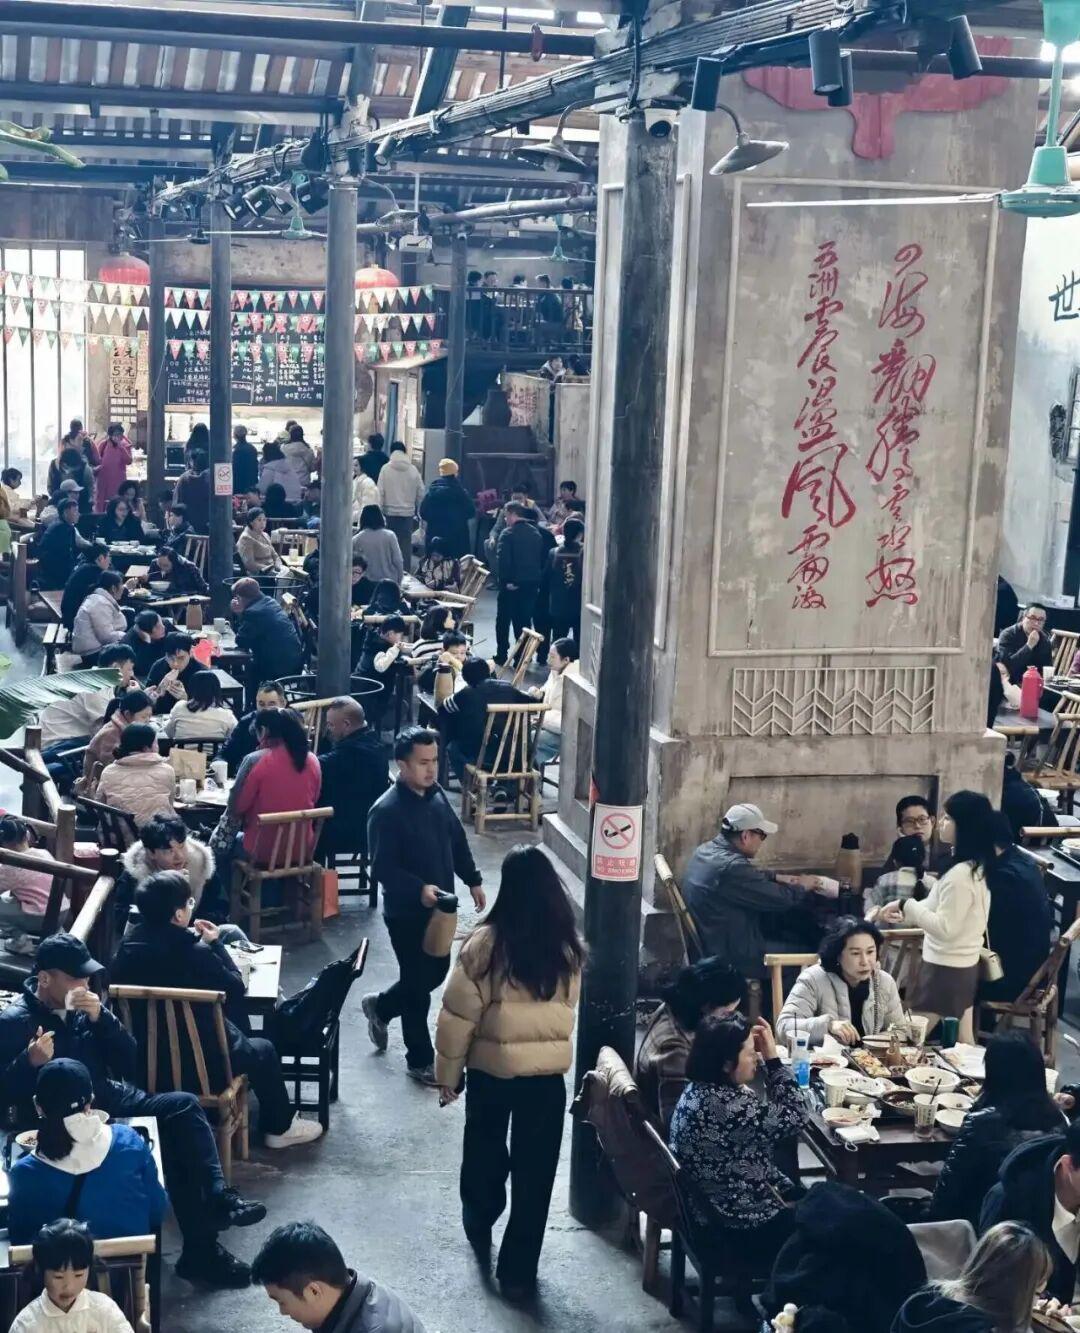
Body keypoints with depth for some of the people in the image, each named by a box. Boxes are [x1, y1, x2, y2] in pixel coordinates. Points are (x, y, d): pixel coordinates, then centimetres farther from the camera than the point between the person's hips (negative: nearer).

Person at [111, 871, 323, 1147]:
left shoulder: (129, 943, -8)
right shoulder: (192, 954, -26)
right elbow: (236, 986, -10)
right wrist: (215, 943, -1)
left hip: (142, 1058, 7)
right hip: (194, 1062, -7)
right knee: (263, 1050, 23)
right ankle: (280, 1127, 37)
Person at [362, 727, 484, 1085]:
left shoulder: (436, 793, 1)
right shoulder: (386, 811, -23)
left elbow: (457, 839, 14)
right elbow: (382, 869, -23)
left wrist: (473, 880, 14)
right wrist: (419, 889, -35)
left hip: (439, 906, 8)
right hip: (407, 913, -8)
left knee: (435, 973, 20)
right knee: (418, 985, 4)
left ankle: (380, 1007, 46)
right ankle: (421, 1060, 21)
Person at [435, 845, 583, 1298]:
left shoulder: (485, 943, -16)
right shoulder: (569, 948, -7)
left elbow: (457, 1016, -12)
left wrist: (448, 1073, 0)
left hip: (491, 1069, -1)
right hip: (548, 1074, 1)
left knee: (484, 1152, 24)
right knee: (533, 1172, 10)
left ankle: (479, 1226, 46)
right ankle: (517, 1271, 16)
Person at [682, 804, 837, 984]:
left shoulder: (706, 850, 2)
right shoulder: (732, 867, -29)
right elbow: (782, 899, -18)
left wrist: (777, 877, 13)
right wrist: (803, 886, 1)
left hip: (712, 944, 10)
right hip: (734, 960, -10)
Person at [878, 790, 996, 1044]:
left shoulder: (960, 874, -25)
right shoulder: (977, 866, 5)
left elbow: (944, 927, -23)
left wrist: (907, 906, -15)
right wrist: (904, 914, 10)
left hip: (945, 969, -10)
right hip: (965, 965, 10)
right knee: (964, 1042, 16)